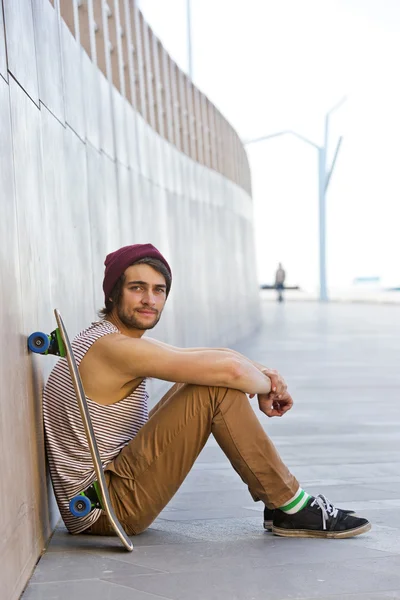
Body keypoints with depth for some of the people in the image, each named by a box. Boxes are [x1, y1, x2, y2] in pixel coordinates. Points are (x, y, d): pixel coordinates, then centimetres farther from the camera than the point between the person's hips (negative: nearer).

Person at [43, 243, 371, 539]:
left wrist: (264, 372, -6)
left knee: (205, 380, 12)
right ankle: (293, 509, -7)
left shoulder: (112, 337, 11)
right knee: (218, 389, -18)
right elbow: (230, 369, -27)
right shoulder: (114, 347, -20)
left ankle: (279, 503, 12)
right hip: (106, 507, -10)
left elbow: (220, 355, 13)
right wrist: (265, 388, -6)